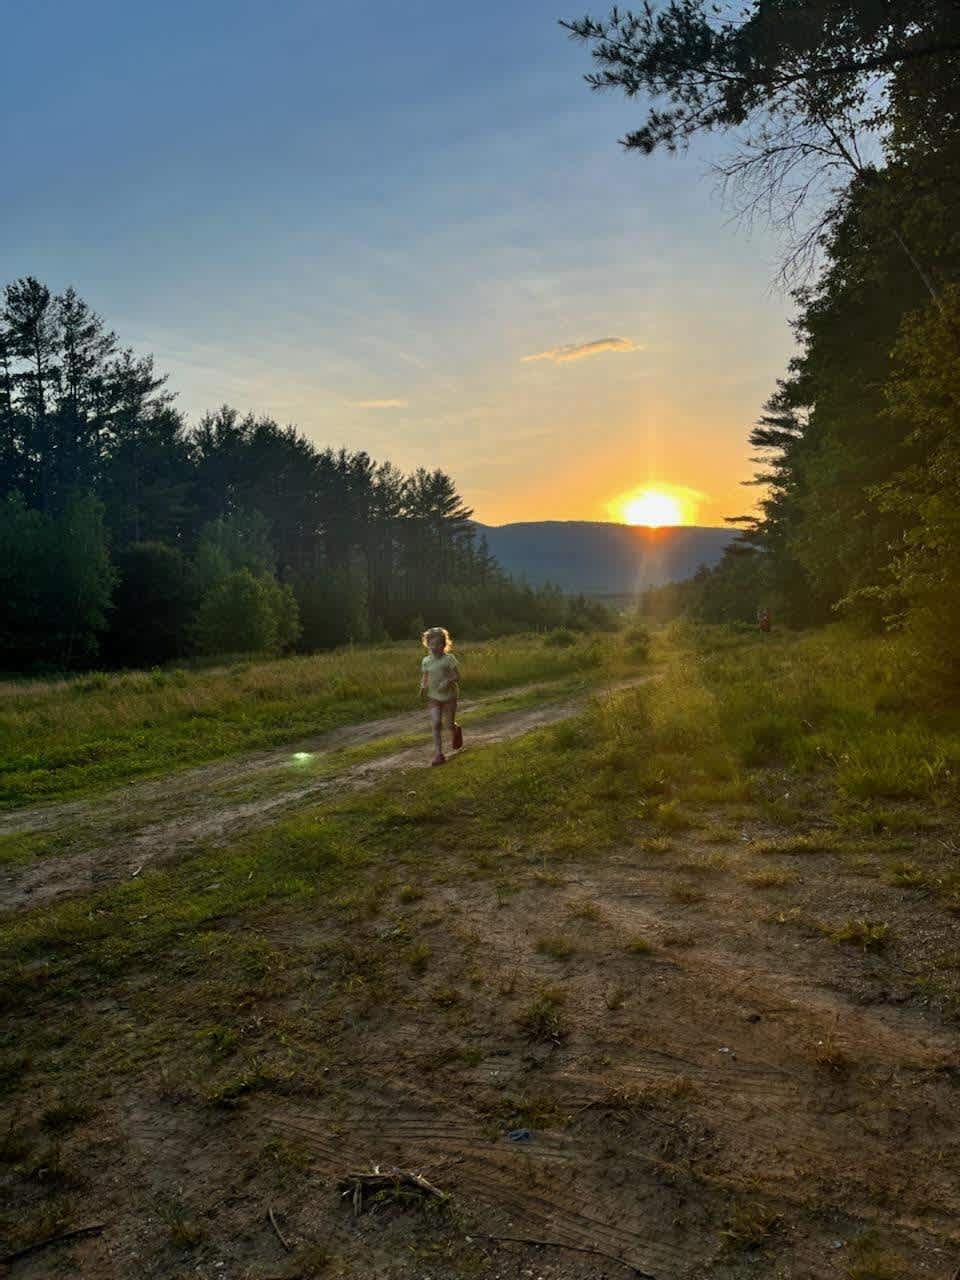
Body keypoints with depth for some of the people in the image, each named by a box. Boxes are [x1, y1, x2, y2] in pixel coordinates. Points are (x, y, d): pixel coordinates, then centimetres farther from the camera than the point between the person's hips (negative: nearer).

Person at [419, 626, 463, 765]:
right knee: (436, 724, -9)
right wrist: (423, 687, -7)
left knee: (449, 724, 6)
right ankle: (439, 754, -5)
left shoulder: (449, 658, -11)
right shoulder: (426, 661, 0)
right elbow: (424, 676, 13)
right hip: (433, 697, 2)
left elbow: (457, 676, -12)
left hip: (449, 696, -2)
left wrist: (448, 681, -30)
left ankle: (456, 730, 44)